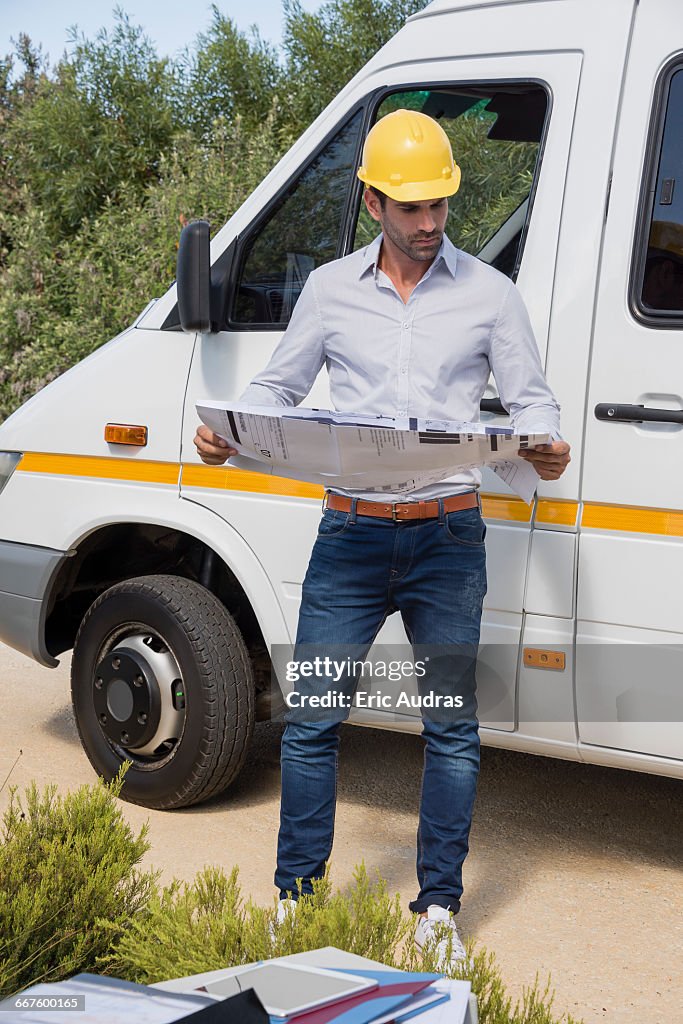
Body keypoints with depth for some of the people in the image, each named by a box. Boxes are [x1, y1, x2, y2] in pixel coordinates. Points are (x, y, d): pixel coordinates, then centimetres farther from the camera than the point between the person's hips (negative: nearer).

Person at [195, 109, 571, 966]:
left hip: (449, 539, -1)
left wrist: (545, 447, -15)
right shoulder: (330, 289, 8)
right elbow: (277, 387, 14)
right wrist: (226, 434, -6)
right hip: (350, 534, 1)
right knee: (309, 721, 3)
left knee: (451, 728, 5)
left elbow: (530, 397, 7)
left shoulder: (489, 293, 5)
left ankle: (439, 905, 19)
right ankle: (296, 894, 20)